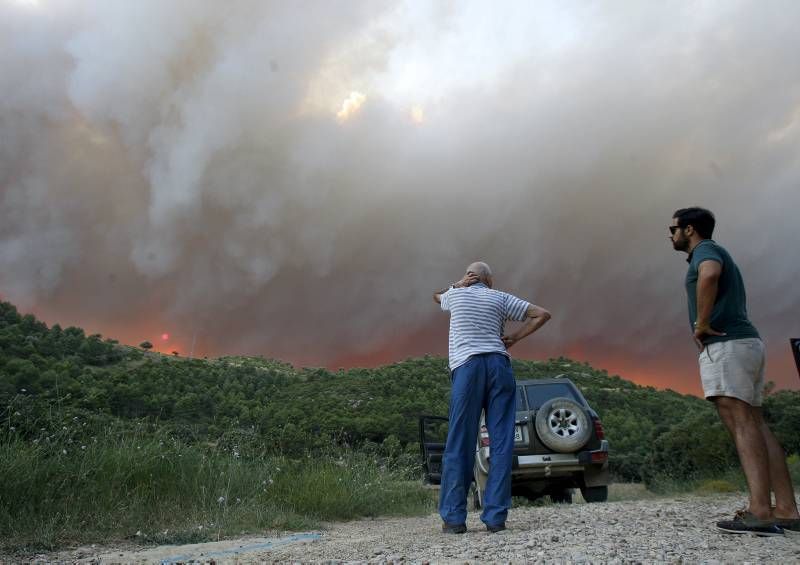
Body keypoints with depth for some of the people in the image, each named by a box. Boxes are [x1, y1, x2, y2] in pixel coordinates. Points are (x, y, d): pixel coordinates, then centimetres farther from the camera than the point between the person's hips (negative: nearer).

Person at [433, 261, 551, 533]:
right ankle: (496, 516, -1)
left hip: (467, 367, -1)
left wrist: (458, 285, 22)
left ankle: (453, 518, 0)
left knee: (460, 444, 0)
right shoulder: (500, 298, 16)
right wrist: (514, 338, 13)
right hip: (499, 365, 1)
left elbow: (436, 296, 39)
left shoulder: (455, 295, 15)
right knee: (502, 443, 2)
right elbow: (542, 314, 14)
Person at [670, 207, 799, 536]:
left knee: (741, 424, -16)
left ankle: (760, 512, -21)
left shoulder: (705, 249, -2)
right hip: (745, 341, 10)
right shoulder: (716, 255, 29)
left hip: (725, 345, -10)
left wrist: (701, 323, -21)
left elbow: (710, 274, -28)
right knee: (754, 425, 4)